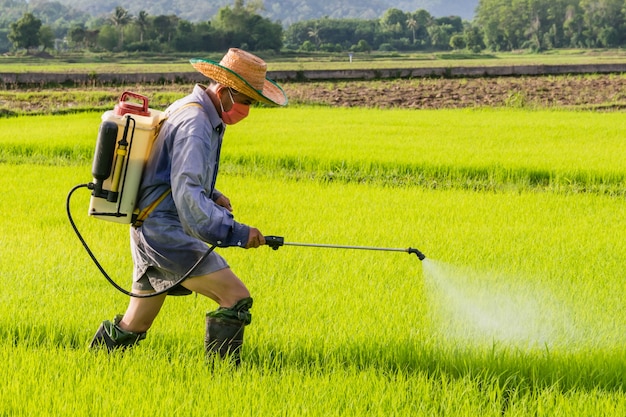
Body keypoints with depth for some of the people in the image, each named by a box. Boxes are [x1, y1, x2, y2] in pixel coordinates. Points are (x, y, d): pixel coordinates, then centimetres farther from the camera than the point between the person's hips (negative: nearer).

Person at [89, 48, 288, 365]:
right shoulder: (194, 123, -17)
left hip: (150, 231, 11)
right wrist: (233, 232, -36)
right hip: (167, 233, -11)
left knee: (133, 327, 17)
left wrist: (212, 196, 12)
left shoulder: (188, 108, 16)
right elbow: (187, 194, -29)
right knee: (236, 297, -15)